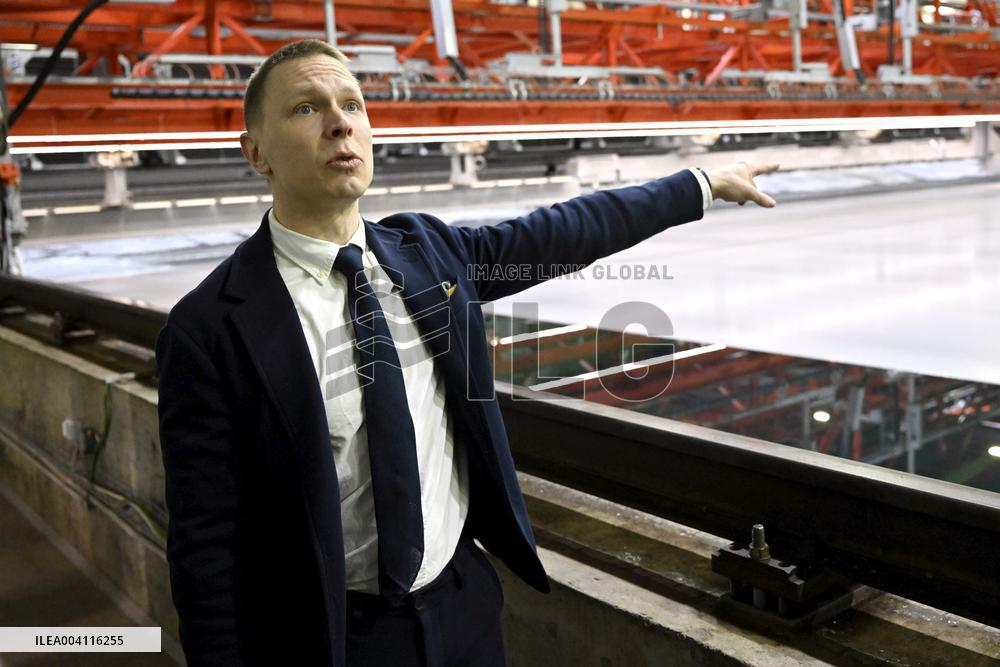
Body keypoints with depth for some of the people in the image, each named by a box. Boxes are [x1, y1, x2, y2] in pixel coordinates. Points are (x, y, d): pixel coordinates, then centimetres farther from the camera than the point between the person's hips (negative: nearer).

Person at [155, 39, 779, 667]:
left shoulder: (426, 249, -3)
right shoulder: (211, 329, -18)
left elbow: (566, 232, 8)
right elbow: (207, 545, -15)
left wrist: (702, 183, 15)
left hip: (465, 600, 5)